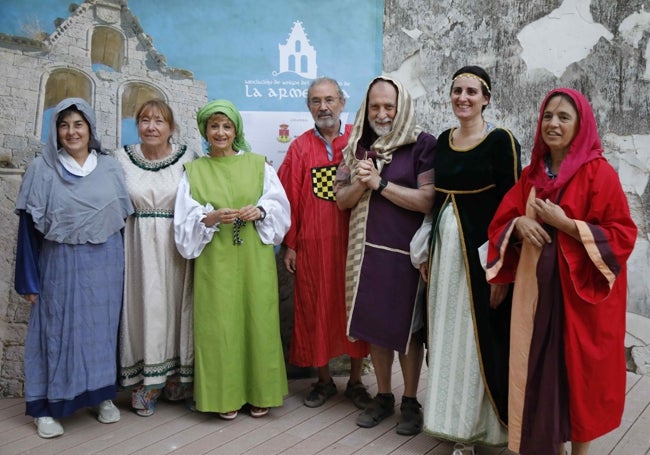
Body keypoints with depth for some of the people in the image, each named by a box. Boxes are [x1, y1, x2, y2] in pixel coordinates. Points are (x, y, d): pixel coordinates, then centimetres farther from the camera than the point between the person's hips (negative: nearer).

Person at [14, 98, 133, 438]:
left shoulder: (110, 168, 4)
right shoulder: (42, 169, -3)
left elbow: (122, 218, 9)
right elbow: (30, 227, -3)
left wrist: (121, 264, 5)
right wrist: (29, 280, -6)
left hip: (105, 264, 2)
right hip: (61, 264, -2)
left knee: (102, 329, 10)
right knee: (59, 331, 4)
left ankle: (102, 395, 25)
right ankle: (47, 406, 16)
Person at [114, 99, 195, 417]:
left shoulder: (186, 158, -1)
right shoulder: (121, 158, 3)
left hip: (175, 247, 0)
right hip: (139, 247, 1)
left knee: (175, 308, 6)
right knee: (144, 308, 3)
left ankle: (176, 381, 22)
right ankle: (145, 386, 15)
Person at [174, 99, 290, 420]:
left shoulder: (258, 164, 8)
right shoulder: (193, 171, 8)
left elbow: (280, 207, 4)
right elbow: (185, 221, 0)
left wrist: (260, 211, -15)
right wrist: (212, 218, -18)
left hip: (255, 259, 1)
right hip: (215, 261, 0)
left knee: (258, 321, 3)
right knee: (219, 325, 0)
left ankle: (259, 392, 18)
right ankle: (226, 395, 16)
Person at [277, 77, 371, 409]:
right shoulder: (300, 147, 4)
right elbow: (289, 199, 1)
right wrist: (289, 245, -2)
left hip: (353, 240, 0)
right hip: (313, 244, 1)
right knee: (316, 309, 8)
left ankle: (355, 381, 23)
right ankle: (324, 381, 24)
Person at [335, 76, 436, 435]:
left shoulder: (422, 144, -7)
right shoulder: (358, 146, 8)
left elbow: (428, 200, -16)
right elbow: (342, 199, 7)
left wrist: (380, 183, -16)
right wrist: (361, 184, -14)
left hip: (406, 252, -4)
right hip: (367, 250, 4)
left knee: (407, 328, 6)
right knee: (374, 325, 12)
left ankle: (410, 402, 23)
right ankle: (383, 397, 28)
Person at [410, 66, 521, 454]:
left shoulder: (501, 141, -8)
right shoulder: (444, 139, 10)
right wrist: (427, 252, 14)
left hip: (482, 250, -6)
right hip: (445, 248, 6)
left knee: (480, 338, 2)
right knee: (448, 336, 13)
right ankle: (457, 421, 29)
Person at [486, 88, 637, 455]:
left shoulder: (599, 173, -9)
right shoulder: (532, 174, 9)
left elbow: (622, 235, -12)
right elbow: (502, 222, 12)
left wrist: (564, 224, -19)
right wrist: (519, 223, -10)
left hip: (580, 289, -5)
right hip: (537, 287, 5)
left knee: (579, 370, 5)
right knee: (541, 369, 9)